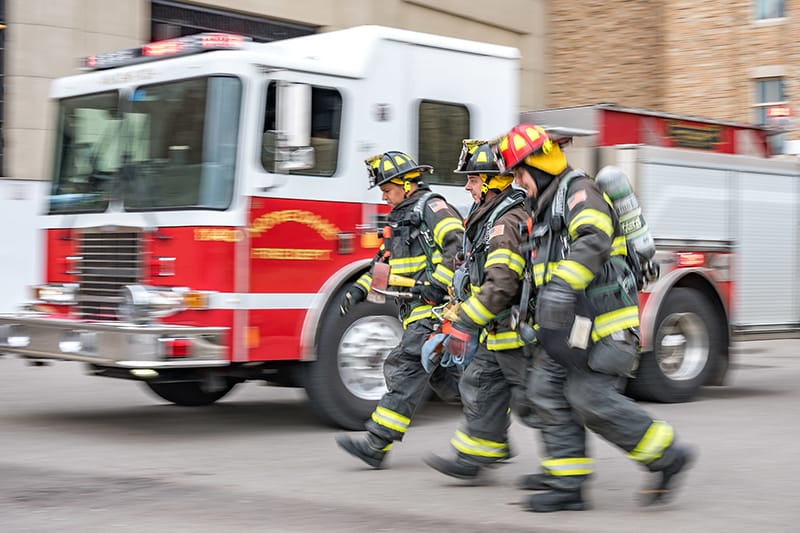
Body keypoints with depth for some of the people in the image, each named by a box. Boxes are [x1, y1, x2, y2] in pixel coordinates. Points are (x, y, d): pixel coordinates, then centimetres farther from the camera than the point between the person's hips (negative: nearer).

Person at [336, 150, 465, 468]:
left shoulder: (432, 208, -7)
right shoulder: (400, 218, 22)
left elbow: (460, 246, -20)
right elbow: (384, 262, 25)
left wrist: (438, 282, -26)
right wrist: (359, 290, 13)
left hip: (435, 309, -10)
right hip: (417, 311, 10)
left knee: (406, 368, -14)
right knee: (442, 376, 10)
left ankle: (377, 445, -17)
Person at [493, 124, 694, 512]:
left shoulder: (579, 191, -11)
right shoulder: (548, 205, 21)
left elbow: (593, 242, -31)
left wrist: (562, 288, -41)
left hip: (600, 319, -10)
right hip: (568, 324, 10)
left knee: (591, 398, -13)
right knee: (547, 391, 2)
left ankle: (667, 456, 1)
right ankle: (566, 483, 4)